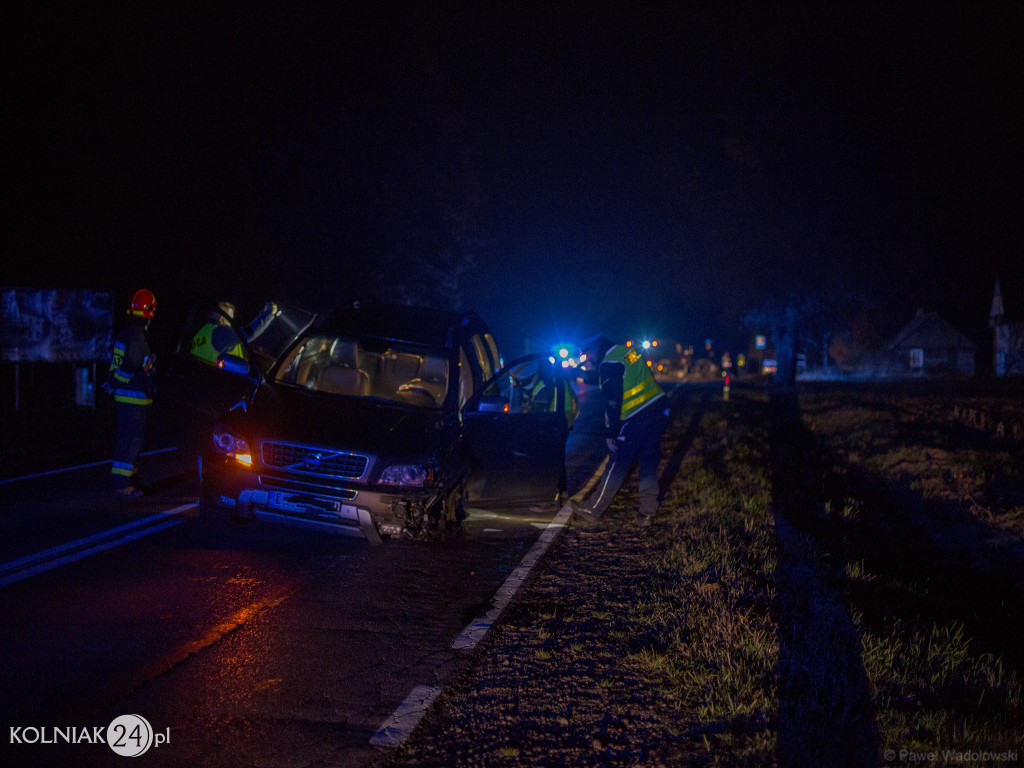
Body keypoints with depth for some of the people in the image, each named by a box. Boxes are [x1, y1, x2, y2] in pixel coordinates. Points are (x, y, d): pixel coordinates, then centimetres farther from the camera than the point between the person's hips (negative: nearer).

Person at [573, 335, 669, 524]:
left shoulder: (609, 365, -15)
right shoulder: (626, 351, 10)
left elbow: (612, 401, -19)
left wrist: (610, 434, -14)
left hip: (636, 420, -8)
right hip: (658, 411, 8)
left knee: (617, 466, 3)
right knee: (649, 465, 14)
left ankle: (593, 509, 15)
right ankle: (648, 512, 18)